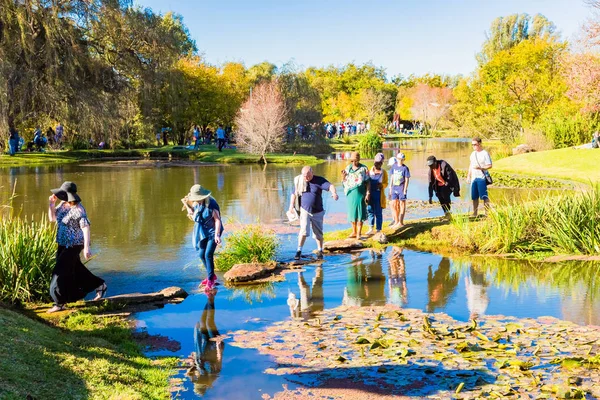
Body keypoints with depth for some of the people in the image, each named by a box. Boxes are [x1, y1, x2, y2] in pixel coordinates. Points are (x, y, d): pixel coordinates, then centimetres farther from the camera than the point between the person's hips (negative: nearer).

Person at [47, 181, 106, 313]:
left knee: (61, 272, -8)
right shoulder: (62, 204, 3)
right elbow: (52, 218, 11)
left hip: (74, 245, -9)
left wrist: (86, 247, -32)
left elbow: (86, 228, -25)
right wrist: (51, 204, -6)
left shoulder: (78, 210, -21)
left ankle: (60, 303, 2)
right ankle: (100, 285, 34)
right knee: (75, 271, 18)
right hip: (63, 244, 9)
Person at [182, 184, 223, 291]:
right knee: (201, 254, 10)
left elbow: (217, 220, -21)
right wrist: (187, 205, -7)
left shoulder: (211, 204, -22)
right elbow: (193, 217, 11)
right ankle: (211, 276, 28)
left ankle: (210, 279, -5)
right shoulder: (196, 203, -1)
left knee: (208, 254, -15)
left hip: (213, 231, -8)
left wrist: (217, 235, -29)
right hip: (202, 232, 8)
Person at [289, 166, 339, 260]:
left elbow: (330, 186, -23)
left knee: (318, 233, 8)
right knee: (304, 230, -16)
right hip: (305, 210, 0)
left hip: (317, 212, 0)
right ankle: (299, 251, -7)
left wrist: (334, 193, -45)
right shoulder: (299, 181, -1)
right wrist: (292, 205, -6)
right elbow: (294, 194, 8)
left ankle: (320, 251, 24)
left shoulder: (319, 180, -9)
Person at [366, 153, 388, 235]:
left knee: (378, 212, 1)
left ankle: (378, 230, 8)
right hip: (370, 194, 2)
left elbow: (386, 183, 7)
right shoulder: (370, 171, 5)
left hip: (379, 194, -2)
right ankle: (371, 228, 21)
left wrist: (382, 185, -15)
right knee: (370, 210, 7)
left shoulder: (383, 172, 1)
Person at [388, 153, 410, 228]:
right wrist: (390, 188, 11)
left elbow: (407, 180, -7)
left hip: (401, 189, -5)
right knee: (394, 205, 7)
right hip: (394, 189, 5)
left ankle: (401, 222, 8)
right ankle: (396, 221, 19)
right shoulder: (394, 167, 7)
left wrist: (405, 190, -11)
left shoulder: (405, 168, -6)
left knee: (402, 205, 3)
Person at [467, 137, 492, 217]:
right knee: (474, 197, 10)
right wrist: (468, 176, 19)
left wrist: (480, 168, -24)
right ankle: (474, 214, 17)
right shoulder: (473, 154, 15)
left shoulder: (485, 153, -6)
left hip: (481, 178, -7)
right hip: (474, 178, 7)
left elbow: (489, 166, -10)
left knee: (484, 196, -7)